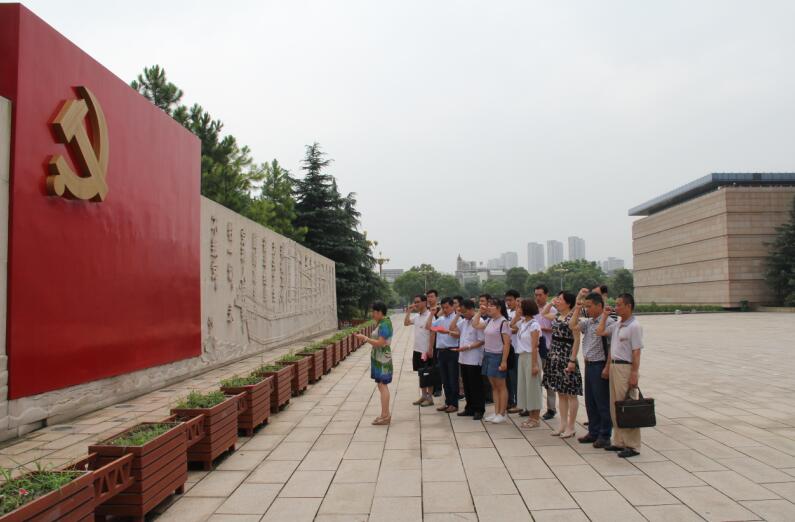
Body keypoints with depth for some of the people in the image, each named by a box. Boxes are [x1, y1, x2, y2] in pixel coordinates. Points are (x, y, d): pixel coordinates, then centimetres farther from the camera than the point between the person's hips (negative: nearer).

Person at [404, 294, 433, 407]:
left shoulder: (429, 315, -14)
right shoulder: (416, 316, 8)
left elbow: (433, 333, -17)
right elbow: (406, 323, 19)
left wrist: (430, 349, -19)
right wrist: (408, 312, 6)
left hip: (426, 350, -8)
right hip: (417, 349, 8)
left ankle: (430, 398, 11)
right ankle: (423, 396, 23)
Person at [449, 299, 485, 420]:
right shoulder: (463, 321, 11)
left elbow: (481, 341, -16)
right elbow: (452, 329, 22)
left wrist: (468, 347, -22)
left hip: (474, 360, -8)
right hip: (463, 359, 8)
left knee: (476, 386, 1)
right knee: (467, 385, 14)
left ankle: (479, 410, 10)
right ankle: (470, 409, 24)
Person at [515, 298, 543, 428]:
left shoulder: (534, 325, -13)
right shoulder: (521, 323, 8)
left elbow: (534, 347, -16)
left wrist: (535, 364, -18)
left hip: (530, 357, -8)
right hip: (521, 357, 8)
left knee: (532, 387, 0)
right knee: (524, 386, 11)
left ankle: (536, 419, 11)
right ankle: (530, 416, 21)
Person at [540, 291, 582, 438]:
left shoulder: (572, 318, -12)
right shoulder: (557, 316, 10)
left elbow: (577, 340, -16)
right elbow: (543, 313, 29)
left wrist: (572, 360, -20)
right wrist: (551, 302, 15)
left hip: (566, 358, -8)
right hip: (555, 357, 8)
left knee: (570, 394, 2)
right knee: (560, 394, 13)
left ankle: (570, 427, 9)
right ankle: (563, 424, 21)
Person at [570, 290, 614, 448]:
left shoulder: (608, 322, -14)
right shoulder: (588, 322, 11)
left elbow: (612, 347, -17)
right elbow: (573, 326, 1)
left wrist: (607, 368, -19)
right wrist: (578, 306, 3)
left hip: (600, 366, -8)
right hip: (589, 365, 8)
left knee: (602, 402, 2)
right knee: (590, 401, 15)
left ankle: (605, 436, 13)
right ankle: (594, 432, 27)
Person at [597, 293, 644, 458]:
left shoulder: (634, 326, -13)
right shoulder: (616, 325, 11)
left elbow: (636, 352, -16)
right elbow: (600, 332, 18)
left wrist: (634, 374, -19)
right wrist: (605, 316, 14)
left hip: (626, 368, -8)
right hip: (614, 366, 9)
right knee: (615, 406, 13)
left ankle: (633, 446, 5)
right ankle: (619, 441, 22)